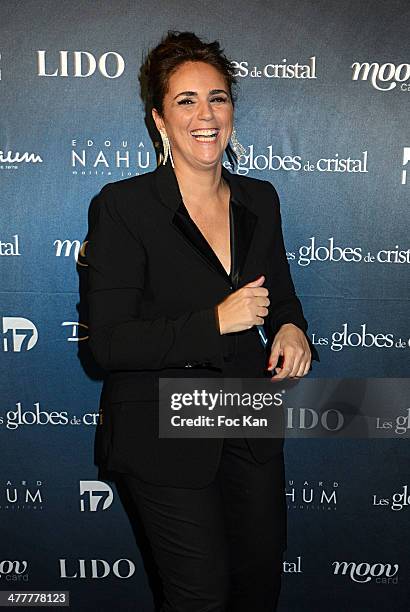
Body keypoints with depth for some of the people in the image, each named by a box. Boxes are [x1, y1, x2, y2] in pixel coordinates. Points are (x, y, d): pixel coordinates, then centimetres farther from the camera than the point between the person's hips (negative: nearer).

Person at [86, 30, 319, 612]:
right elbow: (108, 342, -18)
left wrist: (291, 329, -7)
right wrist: (215, 322, -24)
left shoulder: (260, 199, 2)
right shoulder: (124, 205, -14)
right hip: (165, 432, -5)